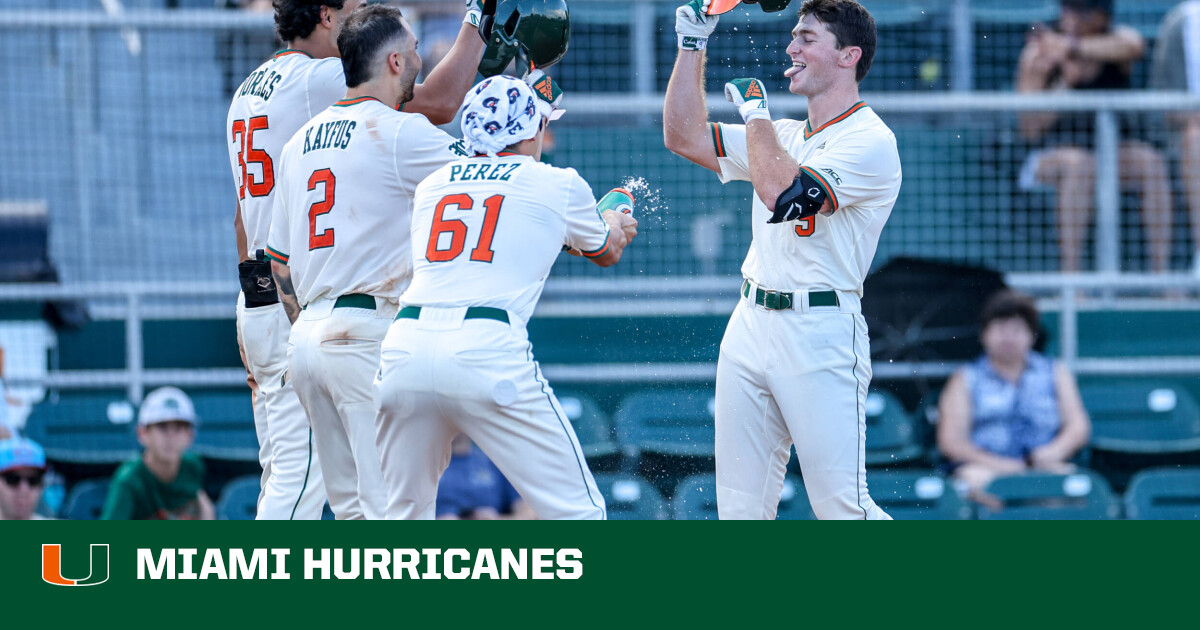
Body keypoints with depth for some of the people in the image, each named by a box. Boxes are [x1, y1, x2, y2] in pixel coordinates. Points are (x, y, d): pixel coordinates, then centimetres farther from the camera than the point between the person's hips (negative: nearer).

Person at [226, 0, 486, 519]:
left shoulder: (249, 90, 19)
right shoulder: (319, 79, -10)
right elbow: (437, 104, -19)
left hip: (257, 304, 10)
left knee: (286, 481, 11)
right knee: (301, 476, -11)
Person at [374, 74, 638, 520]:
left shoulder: (432, 184, 23)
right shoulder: (558, 185, 13)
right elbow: (607, 252, 33)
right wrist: (614, 223, 57)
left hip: (404, 345, 5)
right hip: (488, 351, -4)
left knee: (405, 516, 19)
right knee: (577, 513, 2)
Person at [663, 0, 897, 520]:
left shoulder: (870, 141, -9)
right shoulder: (784, 136, 17)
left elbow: (783, 195, -22)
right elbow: (684, 137, 18)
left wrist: (756, 114, -8)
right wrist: (692, 46, 12)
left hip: (819, 337, -8)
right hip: (751, 323, 8)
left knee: (840, 506, -11)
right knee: (740, 507, 6)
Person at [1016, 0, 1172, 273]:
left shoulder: (1120, 38, -3)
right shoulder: (1039, 54, -7)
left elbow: (1134, 46, -31)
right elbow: (1030, 130, -13)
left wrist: (1070, 46, -37)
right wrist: (1065, 82, -27)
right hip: (1054, 154, -2)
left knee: (1152, 162, -28)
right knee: (1080, 164, -36)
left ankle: (1161, 274, -31)